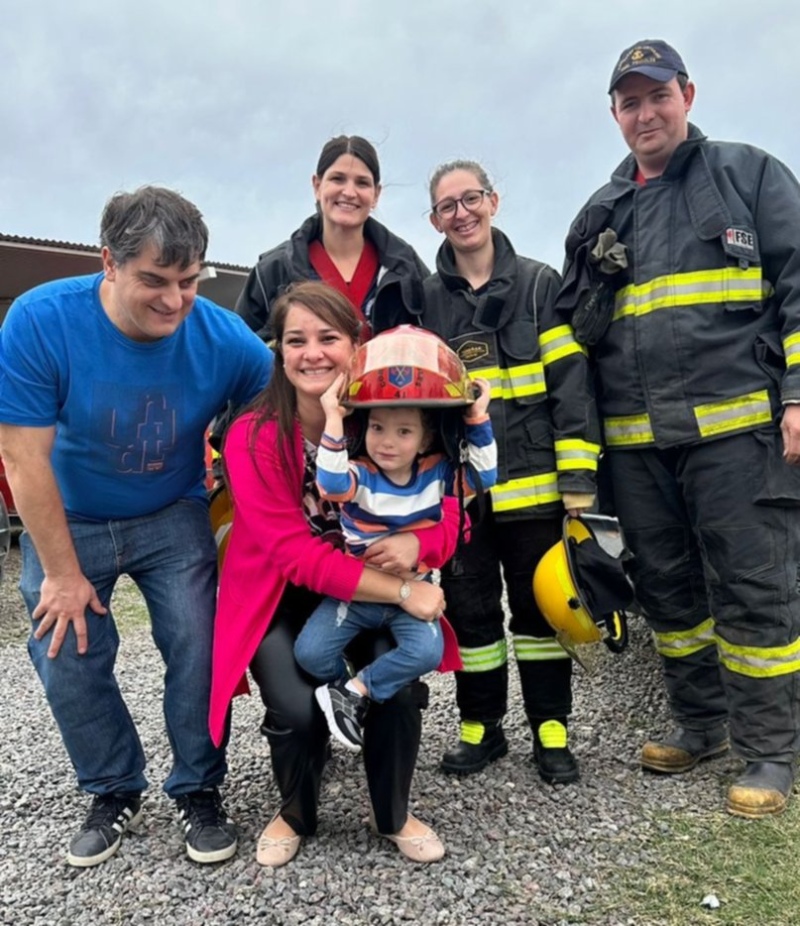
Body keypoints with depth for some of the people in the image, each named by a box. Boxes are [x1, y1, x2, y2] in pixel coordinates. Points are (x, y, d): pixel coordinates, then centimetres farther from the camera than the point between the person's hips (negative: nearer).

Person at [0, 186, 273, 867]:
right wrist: (63, 573, -15)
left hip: (172, 518, 0)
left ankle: (199, 791, 20)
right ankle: (115, 792, 27)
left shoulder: (223, 338, -23)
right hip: (67, 522, 0)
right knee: (67, 658, 2)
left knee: (197, 649, -5)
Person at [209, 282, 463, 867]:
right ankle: (295, 816, 17)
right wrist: (401, 592, -30)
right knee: (299, 707, -21)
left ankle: (394, 816, 14)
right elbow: (296, 555, -24)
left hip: (376, 590, 2)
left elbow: (452, 516, -9)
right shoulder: (252, 439, -21)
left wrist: (415, 544, -33)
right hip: (281, 598, -1)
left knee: (399, 688, -20)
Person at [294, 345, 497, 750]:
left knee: (427, 651, -24)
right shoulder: (359, 476, -13)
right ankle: (346, 688, 15)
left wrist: (478, 421, -15)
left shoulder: (437, 473, -3)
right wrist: (333, 421, -39)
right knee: (310, 651, -17)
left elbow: (482, 476, -6)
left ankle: (353, 694, -4)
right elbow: (331, 484, -34)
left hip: (412, 592, 2)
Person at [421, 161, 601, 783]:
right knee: (470, 610, 10)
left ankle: (551, 730, 24)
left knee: (539, 607, 8)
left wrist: (578, 476, -9)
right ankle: (481, 728, 27)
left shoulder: (540, 283, 3)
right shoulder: (423, 299, 9)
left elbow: (571, 383, -2)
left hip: (531, 483, -2)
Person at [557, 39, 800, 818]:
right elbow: (575, 330, 19)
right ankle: (699, 723, 29)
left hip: (736, 427, -4)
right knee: (667, 588, 12)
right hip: (636, 442, 5)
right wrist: (597, 277, -2)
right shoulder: (602, 214, 18)